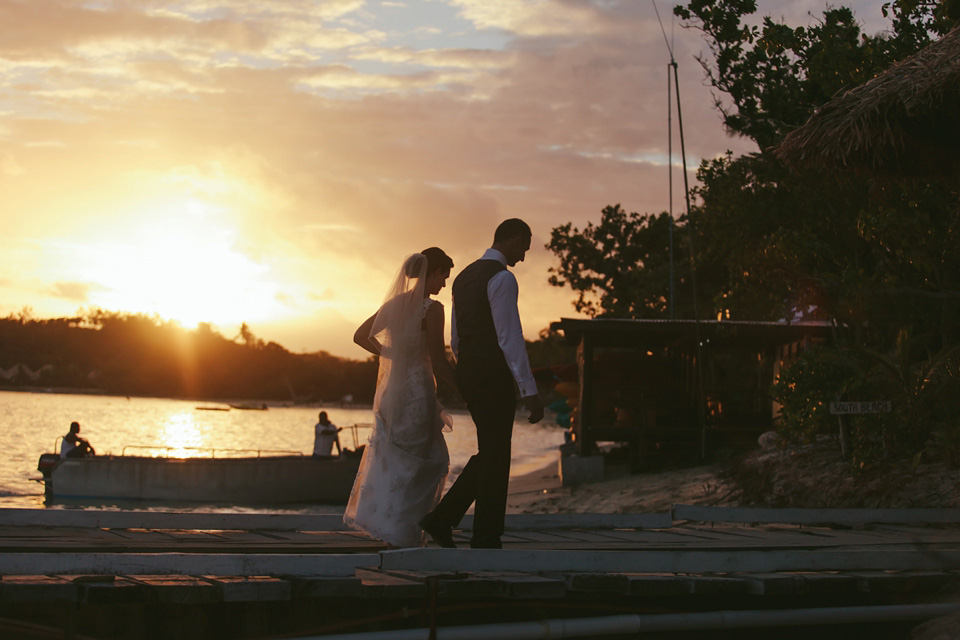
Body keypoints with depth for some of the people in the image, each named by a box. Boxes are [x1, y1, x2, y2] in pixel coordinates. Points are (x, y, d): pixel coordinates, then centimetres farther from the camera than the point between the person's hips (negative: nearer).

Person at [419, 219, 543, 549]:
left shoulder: (464, 277, 17)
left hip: (467, 371, 9)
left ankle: (442, 518, 9)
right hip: (494, 373, -9)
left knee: (490, 453, 16)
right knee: (495, 457, -1)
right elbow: (510, 338, -19)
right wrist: (530, 391, -20)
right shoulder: (501, 278, -12)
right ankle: (486, 540, 4)